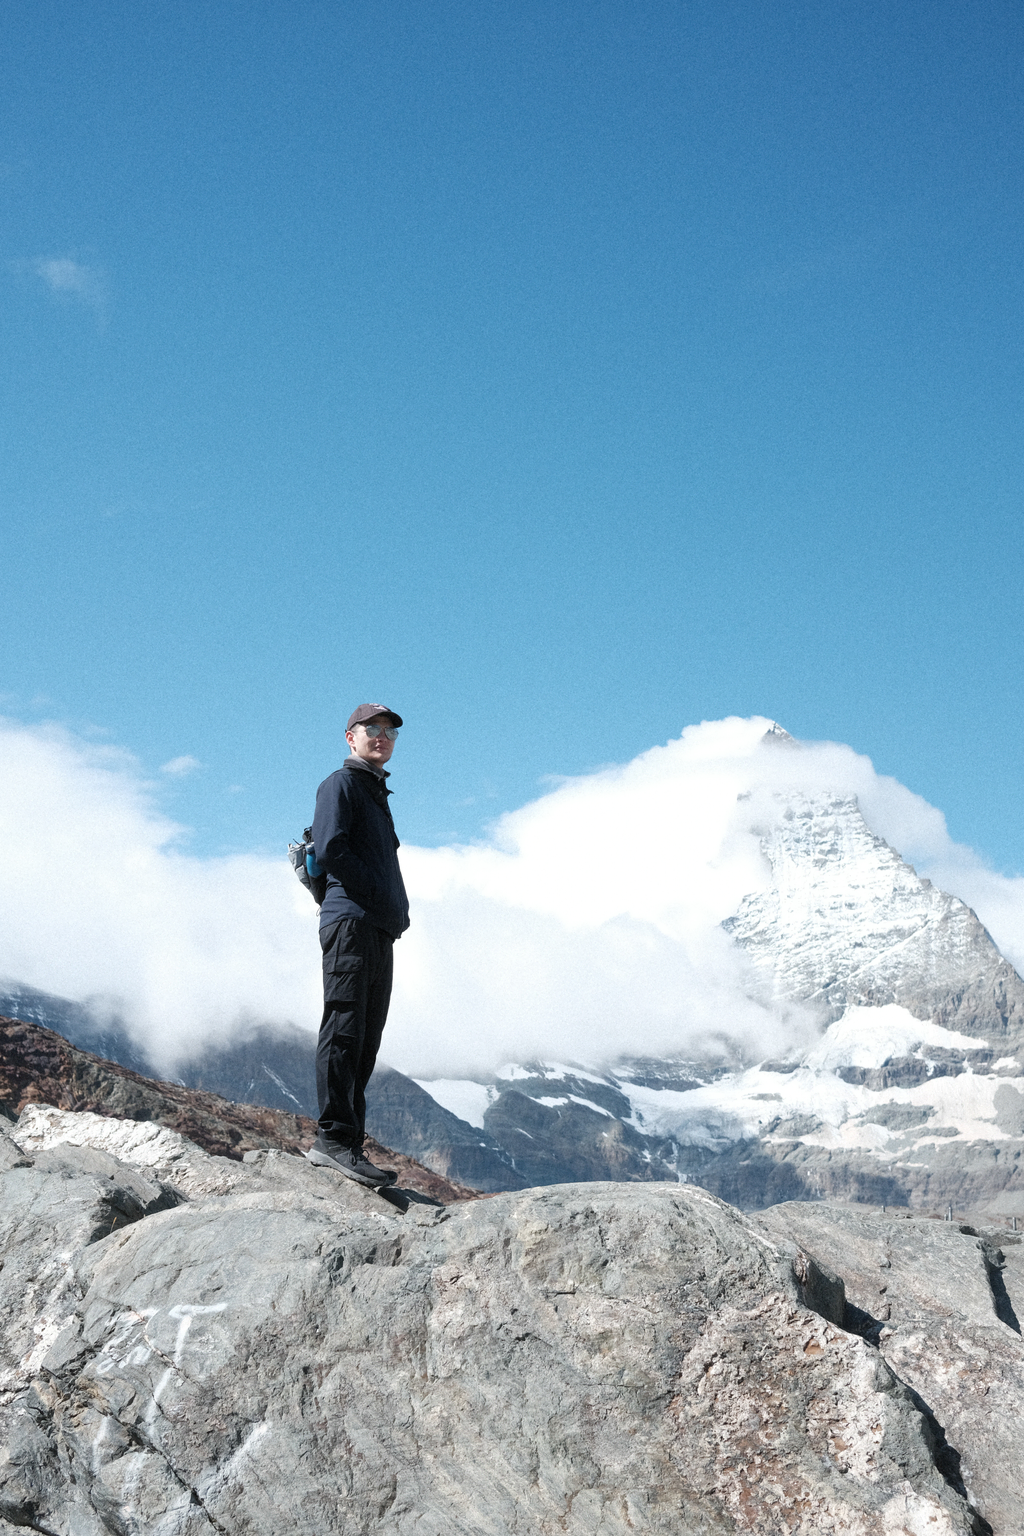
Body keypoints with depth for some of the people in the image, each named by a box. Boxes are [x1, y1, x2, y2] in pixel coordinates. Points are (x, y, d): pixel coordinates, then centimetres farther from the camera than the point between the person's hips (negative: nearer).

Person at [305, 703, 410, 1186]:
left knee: (364, 1042, 5)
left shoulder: (377, 795, 29)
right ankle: (334, 1137, -18)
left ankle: (348, 1146, 5)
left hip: (380, 930, 9)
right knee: (345, 1031, -14)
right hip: (350, 920, -9)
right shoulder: (341, 784, 1)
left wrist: (397, 910, 9)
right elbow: (330, 849, -13)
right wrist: (379, 898, -10)